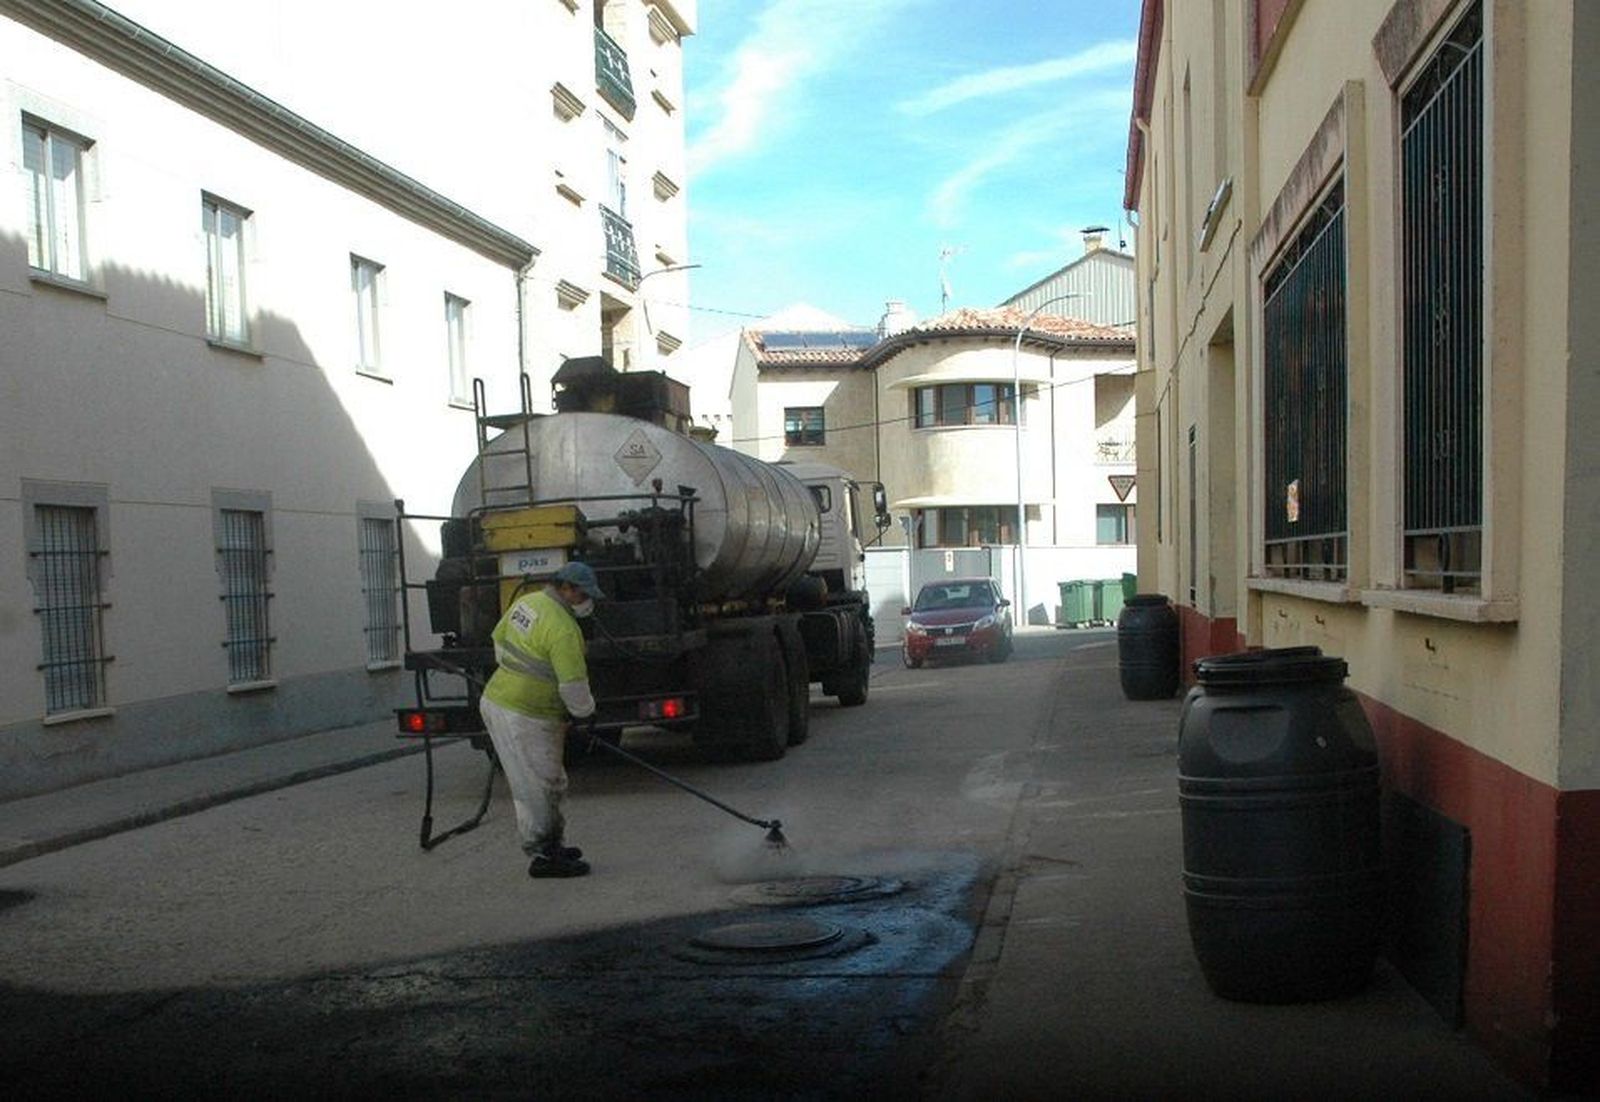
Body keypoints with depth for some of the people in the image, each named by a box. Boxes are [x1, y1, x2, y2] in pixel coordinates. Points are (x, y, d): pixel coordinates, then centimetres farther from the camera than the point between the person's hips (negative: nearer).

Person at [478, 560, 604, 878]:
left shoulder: (527, 601, 6)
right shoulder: (562, 628, -22)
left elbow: (500, 639, 20)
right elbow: (573, 684, -22)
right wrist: (585, 712, -3)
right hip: (524, 718, -10)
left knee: (551, 784, 19)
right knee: (536, 790, 0)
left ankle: (551, 844, 30)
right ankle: (544, 856, 8)